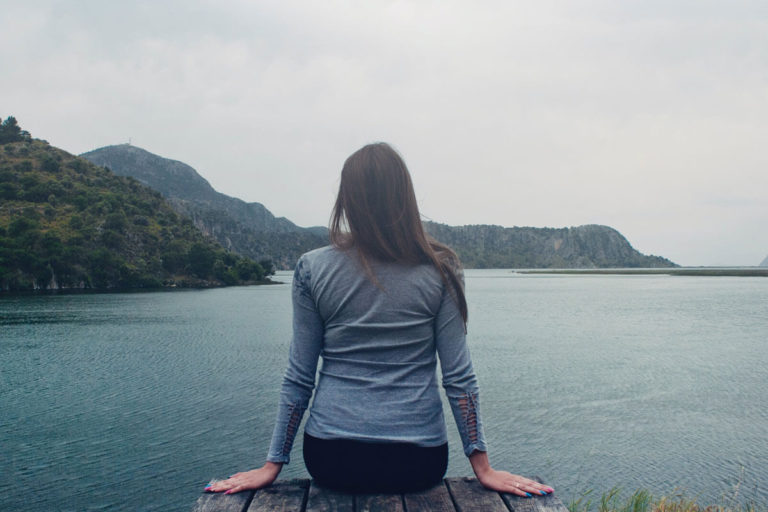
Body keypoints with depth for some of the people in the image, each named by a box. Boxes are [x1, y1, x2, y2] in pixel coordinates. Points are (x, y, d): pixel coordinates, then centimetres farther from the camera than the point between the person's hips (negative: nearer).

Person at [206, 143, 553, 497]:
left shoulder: (312, 269, -5)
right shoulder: (440, 270, -6)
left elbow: (298, 378, -3)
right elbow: (459, 377, -6)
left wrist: (272, 465, 7)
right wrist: (483, 468, 2)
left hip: (333, 458, 1)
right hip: (419, 462, -1)